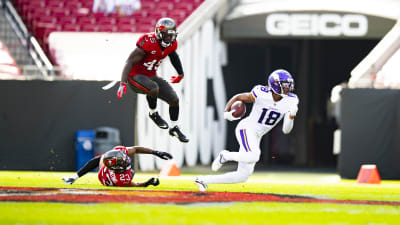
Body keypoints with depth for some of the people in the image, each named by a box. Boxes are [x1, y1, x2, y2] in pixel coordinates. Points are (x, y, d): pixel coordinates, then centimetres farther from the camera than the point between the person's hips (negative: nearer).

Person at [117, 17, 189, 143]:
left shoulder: (172, 44, -5)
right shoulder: (148, 43, -28)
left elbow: (173, 56, 21)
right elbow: (130, 62, -27)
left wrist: (180, 74, 34)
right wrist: (123, 84, -35)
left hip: (151, 76, 7)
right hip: (135, 76, -7)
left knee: (174, 100, 0)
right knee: (154, 89, -37)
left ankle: (174, 129, 23)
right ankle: (153, 113, -6)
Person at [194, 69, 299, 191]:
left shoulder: (290, 101, -4)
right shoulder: (261, 94, -17)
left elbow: (286, 130, -3)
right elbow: (238, 97, -1)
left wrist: (291, 116, -22)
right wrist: (227, 111, -16)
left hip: (256, 136, 7)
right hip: (246, 129, -7)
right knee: (253, 157, -36)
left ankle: (202, 180, 14)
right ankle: (226, 156, -6)